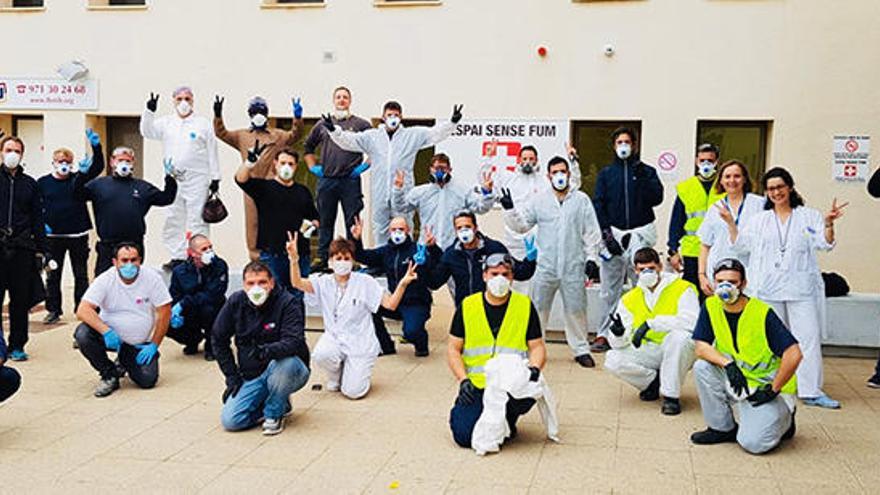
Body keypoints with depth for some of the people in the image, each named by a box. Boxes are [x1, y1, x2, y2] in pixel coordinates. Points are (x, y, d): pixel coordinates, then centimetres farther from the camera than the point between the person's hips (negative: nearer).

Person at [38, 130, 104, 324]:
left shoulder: (78, 178, 4)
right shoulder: (42, 183, 4)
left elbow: (98, 167, -9)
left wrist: (96, 147, -24)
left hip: (78, 235, 0)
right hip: (53, 236, 0)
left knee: (81, 275, 7)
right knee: (53, 275, 6)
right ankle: (53, 310, 17)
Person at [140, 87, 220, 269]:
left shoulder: (203, 124, 3)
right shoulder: (166, 123, 12)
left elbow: (212, 152, 2)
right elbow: (147, 132, 0)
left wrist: (215, 177, -1)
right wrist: (149, 111, -14)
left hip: (197, 180, -4)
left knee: (196, 220, -4)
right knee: (173, 219, 7)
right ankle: (178, 256, 16)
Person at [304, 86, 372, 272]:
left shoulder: (361, 124, 5)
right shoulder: (322, 125, 13)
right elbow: (308, 147, 24)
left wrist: (365, 165, -3)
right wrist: (312, 166, 12)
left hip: (350, 180, -3)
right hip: (326, 180, 3)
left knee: (352, 221, -1)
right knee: (325, 220, 7)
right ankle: (322, 259, 13)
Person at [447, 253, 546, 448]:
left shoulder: (525, 306, 5)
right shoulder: (467, 306, 5)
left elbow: (537, 346, 6)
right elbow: (453, 348, 6)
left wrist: (534, 369, -16)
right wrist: (463, 380, -9)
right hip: (475, 385, 0)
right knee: (465, 436, -19)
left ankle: (508, 420, 2)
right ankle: (460, 410, 19)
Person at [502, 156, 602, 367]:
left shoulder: (582, 200, 4)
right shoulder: (539, 201, 5)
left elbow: (592, 232, 5)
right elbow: (521, 224, 5)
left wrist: (591, 257, 0)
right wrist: (510, 210, -10)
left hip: (574, 267, 0)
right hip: (545, 267, 1)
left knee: (576, 309, 6)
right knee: (537, 308, 5)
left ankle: (581, 350, 19)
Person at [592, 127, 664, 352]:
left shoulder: (646, 171, 11)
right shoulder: (606, 173, 13)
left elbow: (657, 198, -2)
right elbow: (598, 204, 5)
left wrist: (642, 176, -12)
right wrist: (606, 233, -6)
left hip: (640, 232, -1)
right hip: (613, 232, 1)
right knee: (609, 288, 1)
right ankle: (605, 334, 6)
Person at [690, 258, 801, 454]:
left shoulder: (763, 313, -21)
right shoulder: (711, 307, -6)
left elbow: (793, 354, -24)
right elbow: (701, 347, -10)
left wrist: (773, 389, -19)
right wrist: (728, 364, -27)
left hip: (768, 387, -5)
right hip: (735, 380, 5)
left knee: (753, 443, -21)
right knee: (702, 367, -22)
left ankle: (782, 420, 15)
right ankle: (723, 428, -2)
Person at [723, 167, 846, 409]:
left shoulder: (809, 216, 8)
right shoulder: (759, 220, 15)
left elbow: (824, 244, 0)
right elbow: (741, 244, 9)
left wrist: (828, 224, -18)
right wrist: (731, 223, -3)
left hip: (801, 288, -2)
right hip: (769, 290, 2)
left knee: (808, 338, -5)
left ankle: (811, 391, -2)